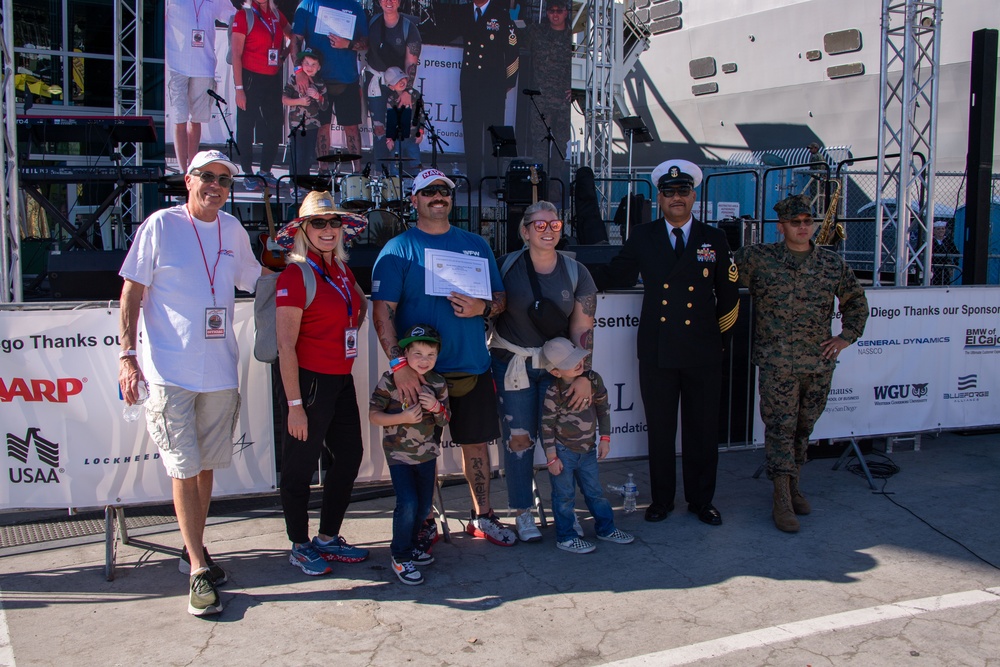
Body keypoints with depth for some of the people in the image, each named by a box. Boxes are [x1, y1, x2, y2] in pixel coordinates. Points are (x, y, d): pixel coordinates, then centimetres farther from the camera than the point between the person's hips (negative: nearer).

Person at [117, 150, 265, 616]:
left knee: (206, 465, 12)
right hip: (170, 371, -5)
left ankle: (194, 550, 28)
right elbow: (132, 293, -2)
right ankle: (198, 571, 3)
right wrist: (127, 355, -9)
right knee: (184, 469, -4)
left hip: (220, 369, 5)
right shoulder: (161, 225, -3)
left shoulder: (233, 231, 11)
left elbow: (255, 280, 26)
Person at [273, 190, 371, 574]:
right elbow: (286, 346, -17)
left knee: (350, 456, 15)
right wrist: (295, 405, -19)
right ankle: (300, 547, 22)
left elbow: (361, 305, 31)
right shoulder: (295, 275, -14)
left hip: (342, 380, 9)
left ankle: (328, 539, 31)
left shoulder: (341, 270, 9)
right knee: (300, 468, 5)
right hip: (309, 381, -8)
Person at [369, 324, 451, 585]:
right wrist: (404, 418, -25)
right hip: (399, 453, -5)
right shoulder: (390, 380, -14)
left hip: (427, 453, 5)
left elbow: (445, 421, 5)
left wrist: (436, 407, -18)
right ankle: (400, 557, 2)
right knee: (408, 503, -15)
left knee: (424, 505, 13)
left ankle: (411, 545, 36)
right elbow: (373, 415, -13)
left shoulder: (438, 384, -1)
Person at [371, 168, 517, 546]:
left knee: (476, 442, 11)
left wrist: (482, 308, -11)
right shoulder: (398, 249, -2)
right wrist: (399, 363, -23)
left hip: (472, 366, 4)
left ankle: (482, 517, 27)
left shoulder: (476, 245, 11)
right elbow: (382, 310, -11)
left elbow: (501, 299, 13)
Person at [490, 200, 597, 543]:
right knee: (518, 437, -1)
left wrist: (585, 375, -12)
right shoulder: (506, 266, -4)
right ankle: (523, 513, 14)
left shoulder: (576, 272, -1)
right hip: (512, 363, -1)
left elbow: (582, 328, -4)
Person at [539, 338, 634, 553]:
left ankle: (606, 528, 30)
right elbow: (546, 426, -14)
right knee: (564, 495, 5)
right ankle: (565, 537, 17)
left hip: (587, 449, 5)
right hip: (563, 452, -5)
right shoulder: (554, 393, -19)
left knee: (595, 491, 15)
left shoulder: (593, 380, -5)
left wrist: (604, 438, 6)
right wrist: (551, 457, -13)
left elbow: (603, 408, 8)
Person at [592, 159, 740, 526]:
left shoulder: (714, 239, 6)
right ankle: (661, 499, 24)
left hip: (703, 354, 0)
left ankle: (701, 500, 25)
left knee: (702, 430, 9)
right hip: (657, 353, 0)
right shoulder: (642, 238, 6)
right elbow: (617, 275, 10)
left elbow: (728, 296, 10)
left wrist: (720, 340, 8)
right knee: (660, 430, 8)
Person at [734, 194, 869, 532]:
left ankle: (793, 483, 27)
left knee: (804, 427, 12)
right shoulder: (758, 258, -1)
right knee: (780, 427, -5)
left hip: (819, 362, 3)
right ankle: (782, 498, 1)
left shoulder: (833, 264, 8)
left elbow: (856, 301, 20)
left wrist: (846, 337, 12)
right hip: (776, 362, -3)